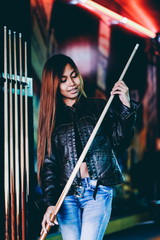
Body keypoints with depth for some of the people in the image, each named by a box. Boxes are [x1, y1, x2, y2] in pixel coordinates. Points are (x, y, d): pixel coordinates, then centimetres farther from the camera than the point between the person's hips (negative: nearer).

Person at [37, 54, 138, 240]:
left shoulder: (99, 107, 7)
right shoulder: (52, 119, 10)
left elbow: (120, 141, -3)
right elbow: (48, 164, 4)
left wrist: (126, 106, -16)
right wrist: (50, 204, -7)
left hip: (98, 191, -2)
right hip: (66, 196, 2)